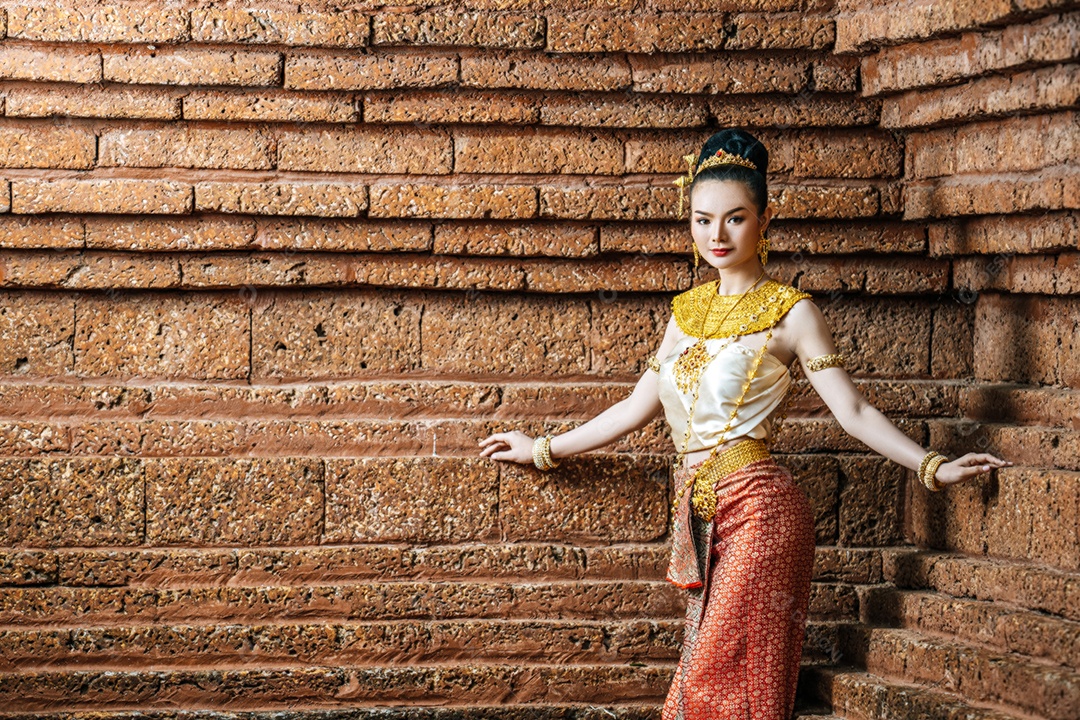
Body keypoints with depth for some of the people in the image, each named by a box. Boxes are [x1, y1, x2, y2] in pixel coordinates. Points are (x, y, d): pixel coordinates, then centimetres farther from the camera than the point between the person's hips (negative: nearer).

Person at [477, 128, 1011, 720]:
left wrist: (932, 467, -17)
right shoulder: (688, 310, 15)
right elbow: (639, 406, 22)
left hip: (757, 506, -6)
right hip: (700, 514, 6)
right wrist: (543, 450, 28)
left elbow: (852, 411, -5)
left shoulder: (790, 312, -2)